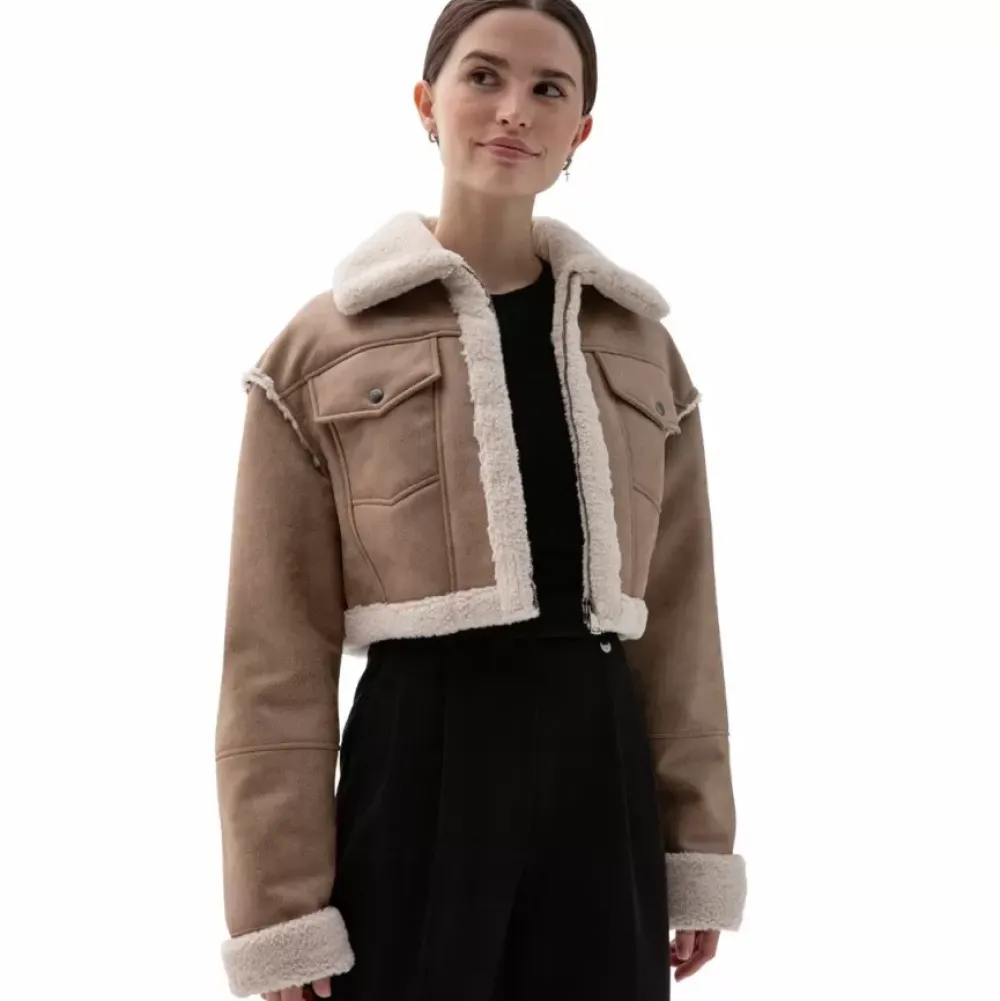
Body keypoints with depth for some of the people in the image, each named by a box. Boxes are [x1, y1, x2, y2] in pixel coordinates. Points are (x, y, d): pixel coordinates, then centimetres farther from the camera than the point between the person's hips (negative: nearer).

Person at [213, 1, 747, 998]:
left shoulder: (637, 342, 10)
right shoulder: (323, 347, -1)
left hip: (601, 759, 3)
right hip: (419, 760, -3)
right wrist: (283, 913, -6)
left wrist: (700, 851, 7)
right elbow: (277, 650, -3)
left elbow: (680, 614, 11)